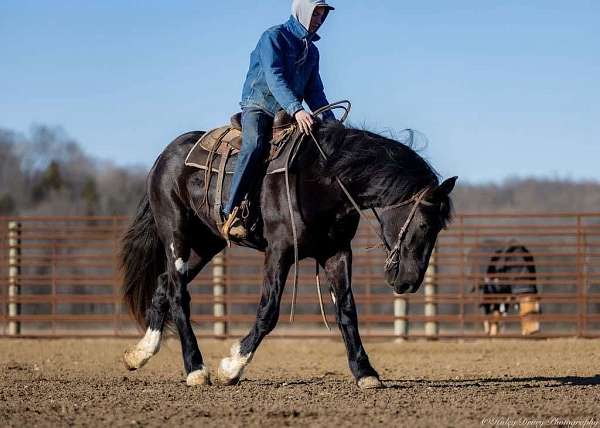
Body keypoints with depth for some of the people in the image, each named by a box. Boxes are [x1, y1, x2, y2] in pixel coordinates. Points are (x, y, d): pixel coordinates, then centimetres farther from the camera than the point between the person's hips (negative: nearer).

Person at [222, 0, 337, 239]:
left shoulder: (312, 50, 17)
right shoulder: (274, 37, -8)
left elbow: (314, 92, 21)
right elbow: (274, 78, -22)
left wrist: (331, 121, 5)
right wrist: (296, 109, -35)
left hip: (290, 112, 8)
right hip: (258, 106, -8)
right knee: (254, 145, -34)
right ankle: (231, 214, -39)